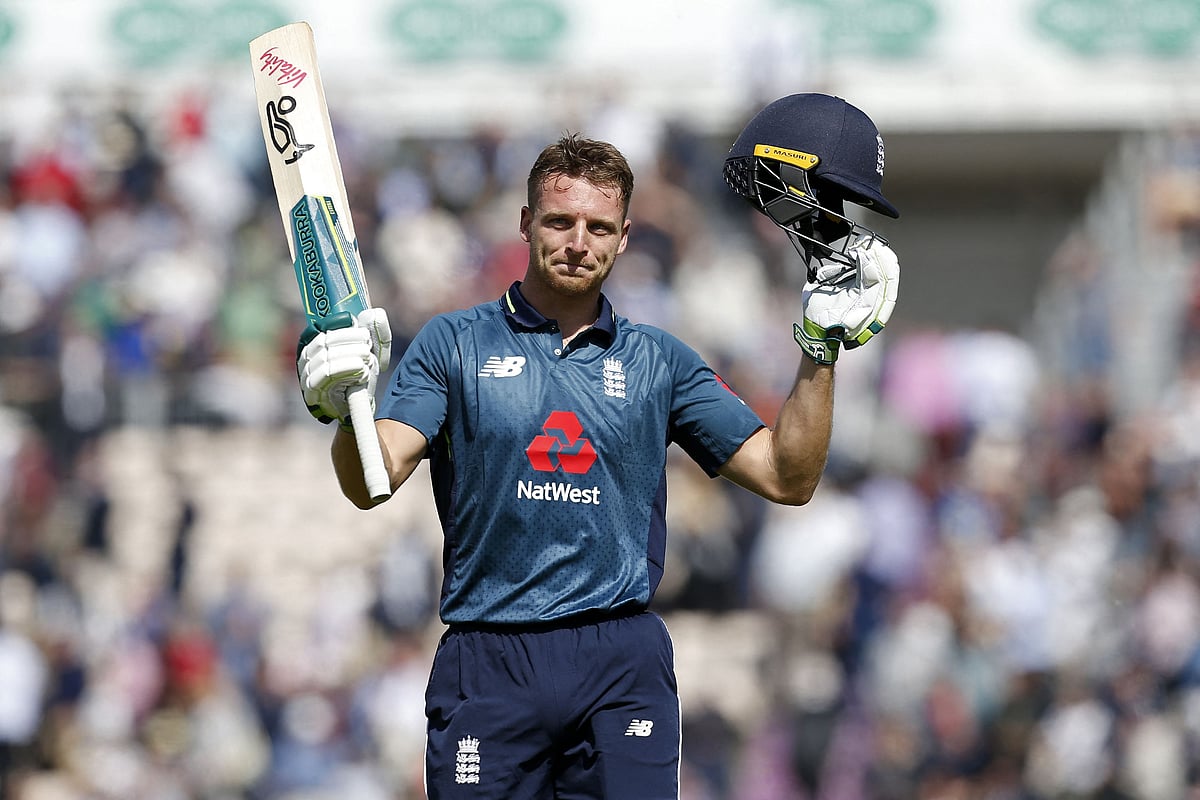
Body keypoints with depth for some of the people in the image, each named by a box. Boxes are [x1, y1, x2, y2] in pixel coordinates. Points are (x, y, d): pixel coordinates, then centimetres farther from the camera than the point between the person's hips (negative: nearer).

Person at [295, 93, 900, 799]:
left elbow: (788, 478, 8)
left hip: (626, 664, 1)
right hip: (490, 667, -1)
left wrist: (821, 348, -2)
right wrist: (346, 407, -27)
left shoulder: (660, 363, 12)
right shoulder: (456, 344, 7)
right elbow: (372, 482, -6)